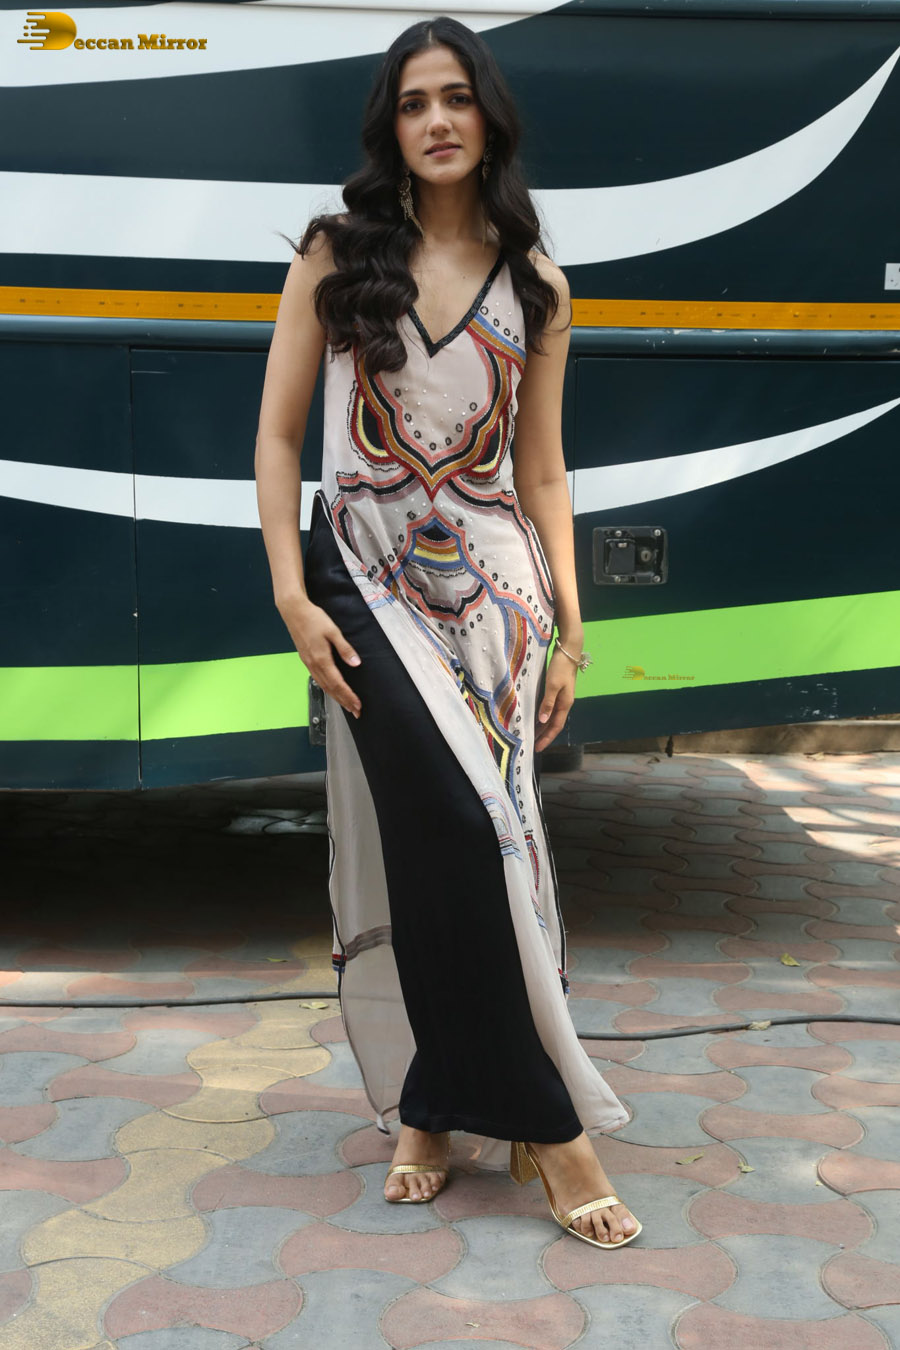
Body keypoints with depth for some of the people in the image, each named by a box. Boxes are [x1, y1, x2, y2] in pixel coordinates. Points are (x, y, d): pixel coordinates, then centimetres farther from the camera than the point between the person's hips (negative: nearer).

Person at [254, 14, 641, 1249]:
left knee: (459, 844, -1)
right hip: (372, 577, -2)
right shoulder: (337, 256, 4)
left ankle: (433, 1109, 17)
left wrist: (568, 626, 4)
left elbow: (541, 472, 11)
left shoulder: (535, 286, 9)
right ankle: (546, 1123, -2)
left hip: (493, 583, 2)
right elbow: (278, 437, 2)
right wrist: (293, 598, -8)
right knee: (464, 833, -13)